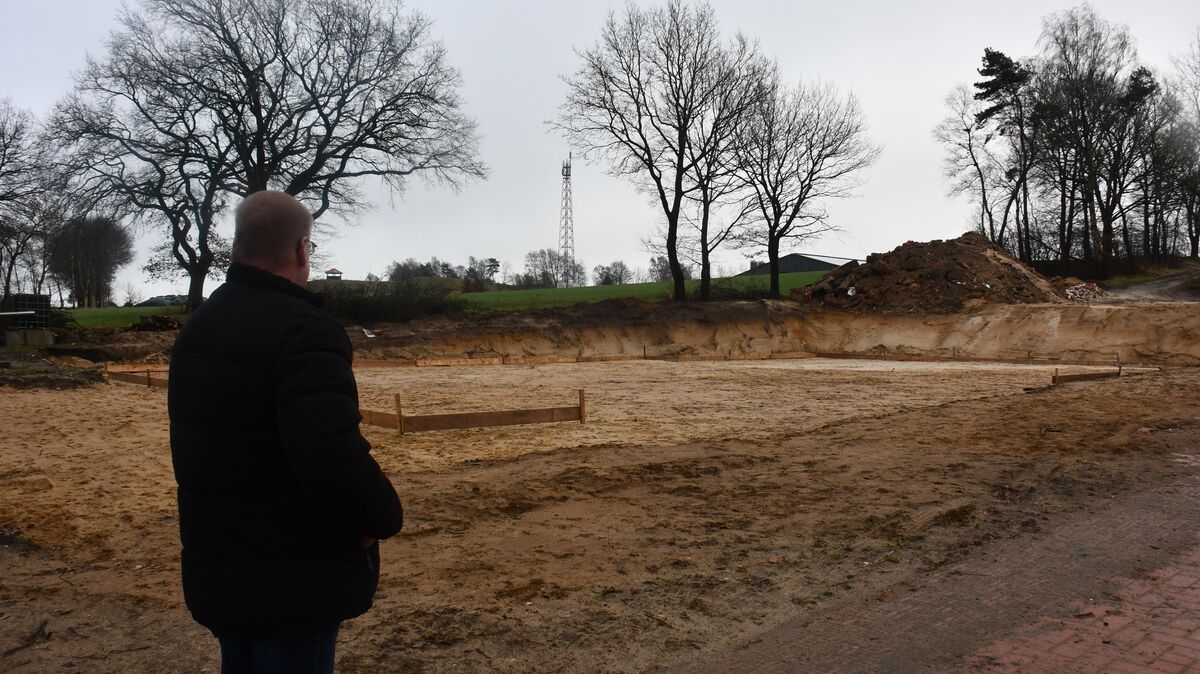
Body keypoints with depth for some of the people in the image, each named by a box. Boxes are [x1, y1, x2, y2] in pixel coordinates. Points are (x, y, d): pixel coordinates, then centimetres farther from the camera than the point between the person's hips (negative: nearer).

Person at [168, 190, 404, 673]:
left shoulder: (197, 328, 8)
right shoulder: (302, 331, -23)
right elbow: (334, 457, -33)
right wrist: (385, 516, -15)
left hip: (216, 571, 9)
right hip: (294, 582, -8)